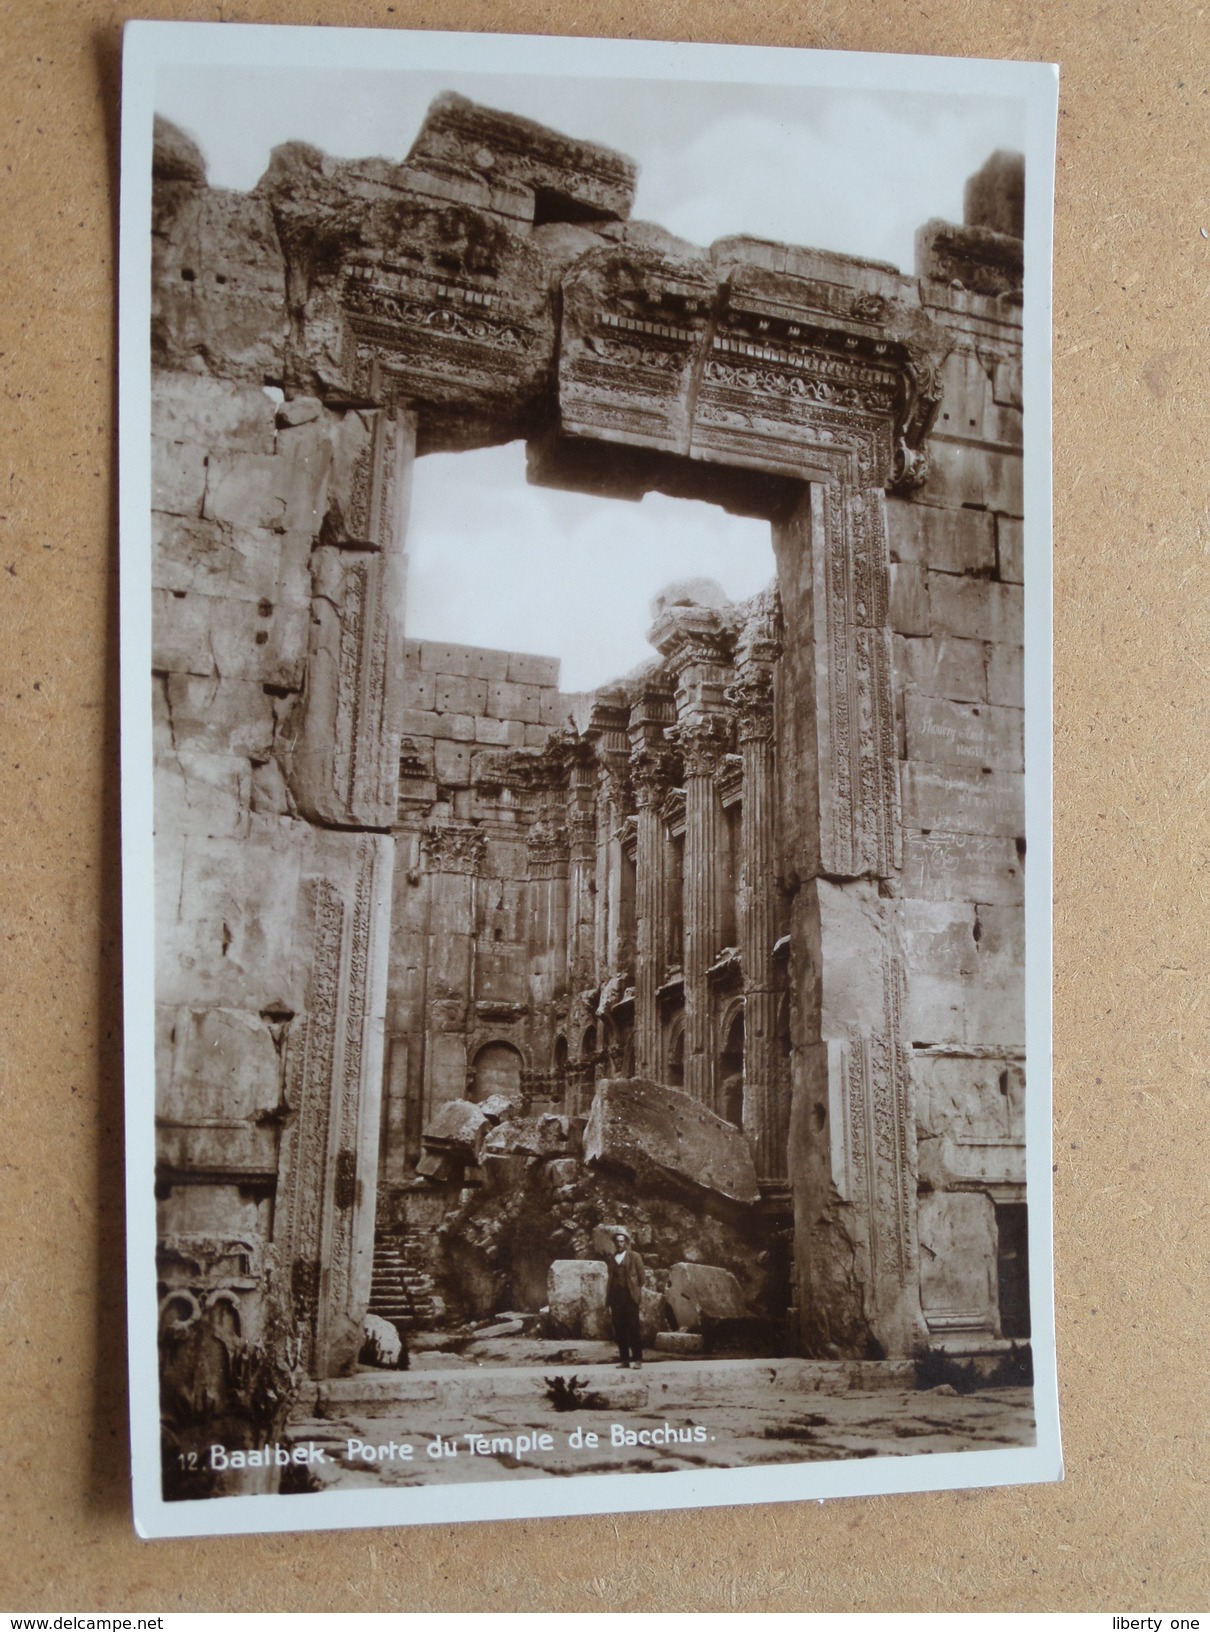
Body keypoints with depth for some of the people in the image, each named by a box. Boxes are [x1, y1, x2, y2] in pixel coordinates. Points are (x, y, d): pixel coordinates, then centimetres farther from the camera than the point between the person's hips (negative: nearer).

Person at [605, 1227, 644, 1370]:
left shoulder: (634, 1257, 4)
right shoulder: (612, 1258, 13)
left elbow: (641, 1278, 4)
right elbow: (610, 1279, 13)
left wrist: (640, 1299, -1)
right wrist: (609, 1301, 8)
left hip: (630, 1297, -3)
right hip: (616, 1297, 3)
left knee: (633, 1329, -4)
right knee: (619, 1330, 1)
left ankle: (637, 1360, 0)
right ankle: (624, 1359, 6)